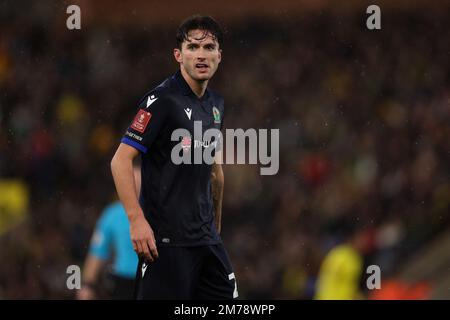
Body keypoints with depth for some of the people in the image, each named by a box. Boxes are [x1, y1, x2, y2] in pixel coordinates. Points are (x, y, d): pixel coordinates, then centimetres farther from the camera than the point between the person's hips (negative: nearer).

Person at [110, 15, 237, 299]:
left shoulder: (216, 104, 12)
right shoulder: (162, 100, -11)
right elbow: (120, 161, -15)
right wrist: (137, 220, -22)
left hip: (207, 239, 8)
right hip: (167, 239, -8)